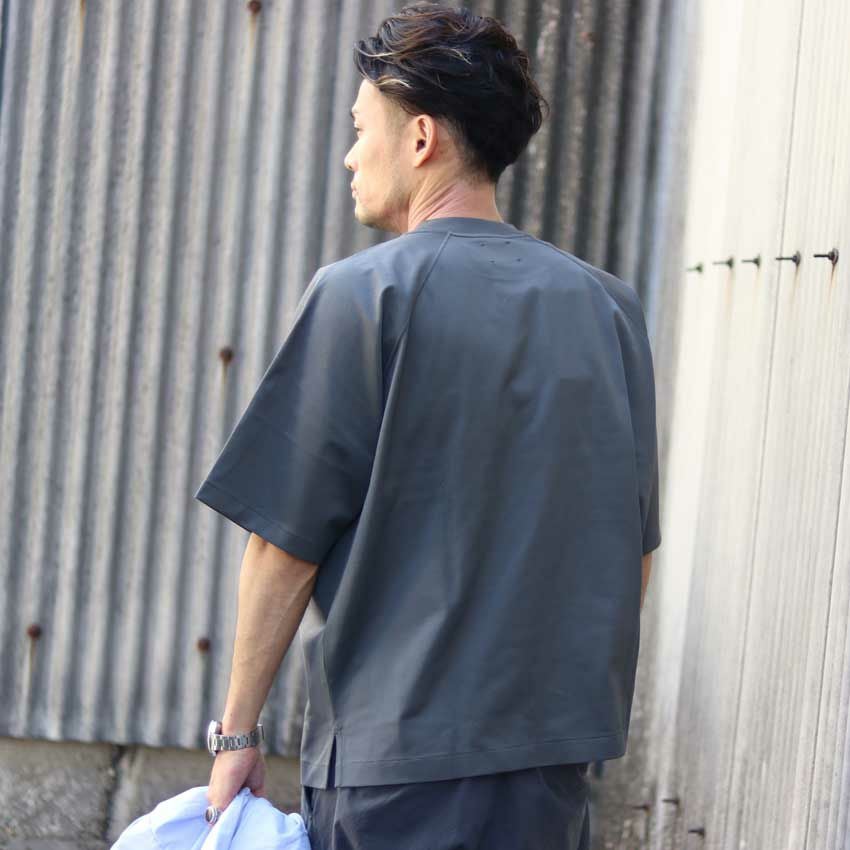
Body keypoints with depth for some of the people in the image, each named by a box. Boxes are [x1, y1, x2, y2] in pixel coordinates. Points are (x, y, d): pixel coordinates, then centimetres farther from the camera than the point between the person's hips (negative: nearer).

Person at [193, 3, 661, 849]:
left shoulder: (363, 293, -7)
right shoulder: (607, 304, 9)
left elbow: (285, 542, -7)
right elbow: (635, 550, 13)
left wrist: (237, 730, 1)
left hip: (399, 752, -5)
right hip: (556, 760, 5)